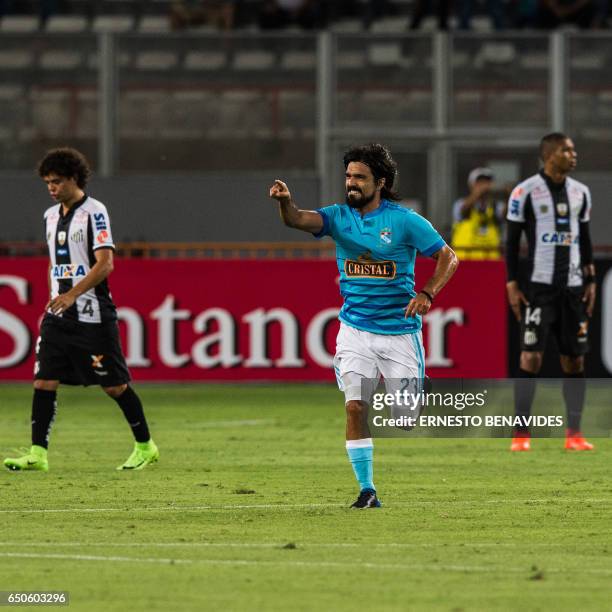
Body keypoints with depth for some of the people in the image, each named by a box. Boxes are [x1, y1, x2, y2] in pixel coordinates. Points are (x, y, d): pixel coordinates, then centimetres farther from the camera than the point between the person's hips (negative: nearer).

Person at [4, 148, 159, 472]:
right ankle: (38, 454, -6)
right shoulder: (51, 215, 14)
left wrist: (72, 294, -24)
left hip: (92, 315, -7)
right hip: (58, 315, 7)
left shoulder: (93, 211, -9)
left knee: (114, 385, -1)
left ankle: (145, 446, 14)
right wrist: (53, 299, 17)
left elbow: (104, 264, -17)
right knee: (43, 381, -4)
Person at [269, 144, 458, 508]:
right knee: (355, 407, -10)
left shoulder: (404, 220, -6)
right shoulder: (340, 217, 1)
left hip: (400, 330, -2)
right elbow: (298, 219, -17)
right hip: (356, 330, 2)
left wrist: (427, 293, -20)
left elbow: (448, 257, -4)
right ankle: (367, 489, -3)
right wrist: (285, 202, -40)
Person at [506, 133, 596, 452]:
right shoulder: (525, 192, -4)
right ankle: (520, 434, -6)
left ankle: (574, 434, 9)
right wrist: (512, 285, -7)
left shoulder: (580, 192, 11)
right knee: (531, 356, -10)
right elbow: (512, 240, -2)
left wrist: (591, 280, 10)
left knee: (574, 359, 4)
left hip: (573, 286, 5)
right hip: (539, 285, -5)